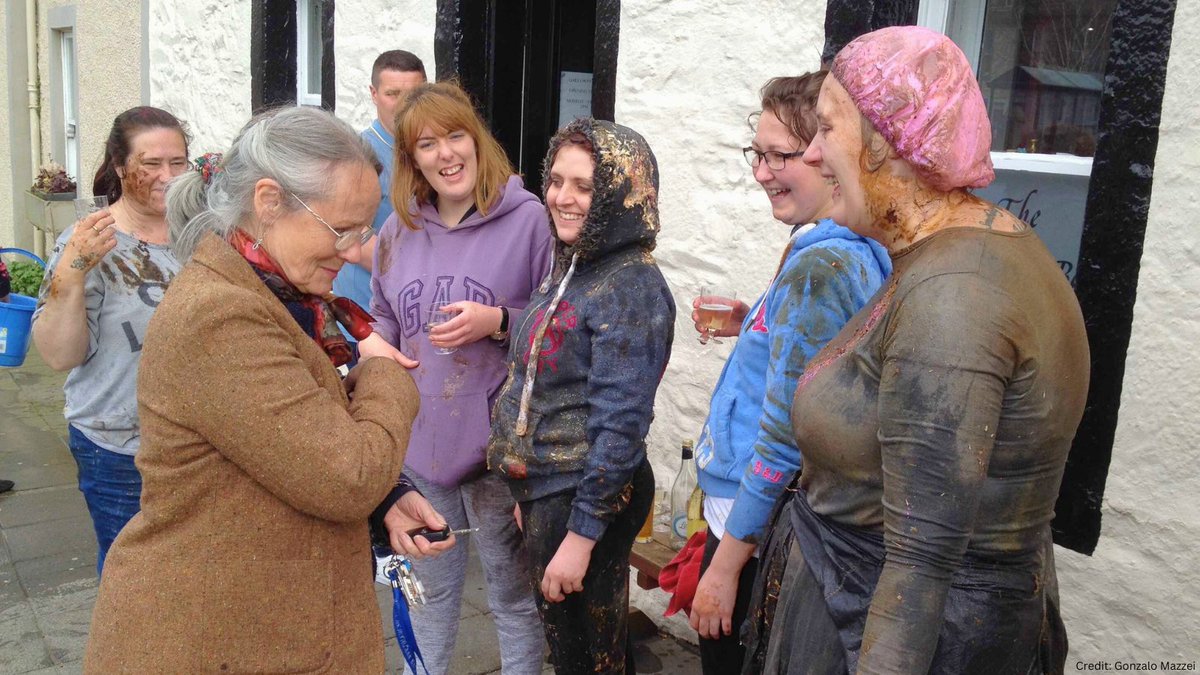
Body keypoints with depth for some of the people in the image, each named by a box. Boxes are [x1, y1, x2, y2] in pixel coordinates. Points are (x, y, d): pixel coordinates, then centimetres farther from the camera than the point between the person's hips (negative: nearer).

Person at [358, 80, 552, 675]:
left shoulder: (528, 219, -9)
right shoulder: (399, 229, 6)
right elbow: (381, 317, 19)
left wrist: (500, 321, -21)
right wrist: (373, 344, -2)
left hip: (498, 444, -5)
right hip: (417, 440, 5)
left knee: (513, 596, 10)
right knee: (429, 590, 23)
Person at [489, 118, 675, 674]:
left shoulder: (632, 287, -21)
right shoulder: (572, 266, 7)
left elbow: (619, 426, -23)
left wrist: (581, 533, -21)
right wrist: (530, 493, 18)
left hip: (587, 498, -8)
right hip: (543, 487, 8)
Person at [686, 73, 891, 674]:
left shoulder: (819, 267, -25)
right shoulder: (868, 252, 3)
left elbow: (785, 438, -24)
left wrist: (725, 563, -17)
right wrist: (753, 326, 5)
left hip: (759, 528, -9)